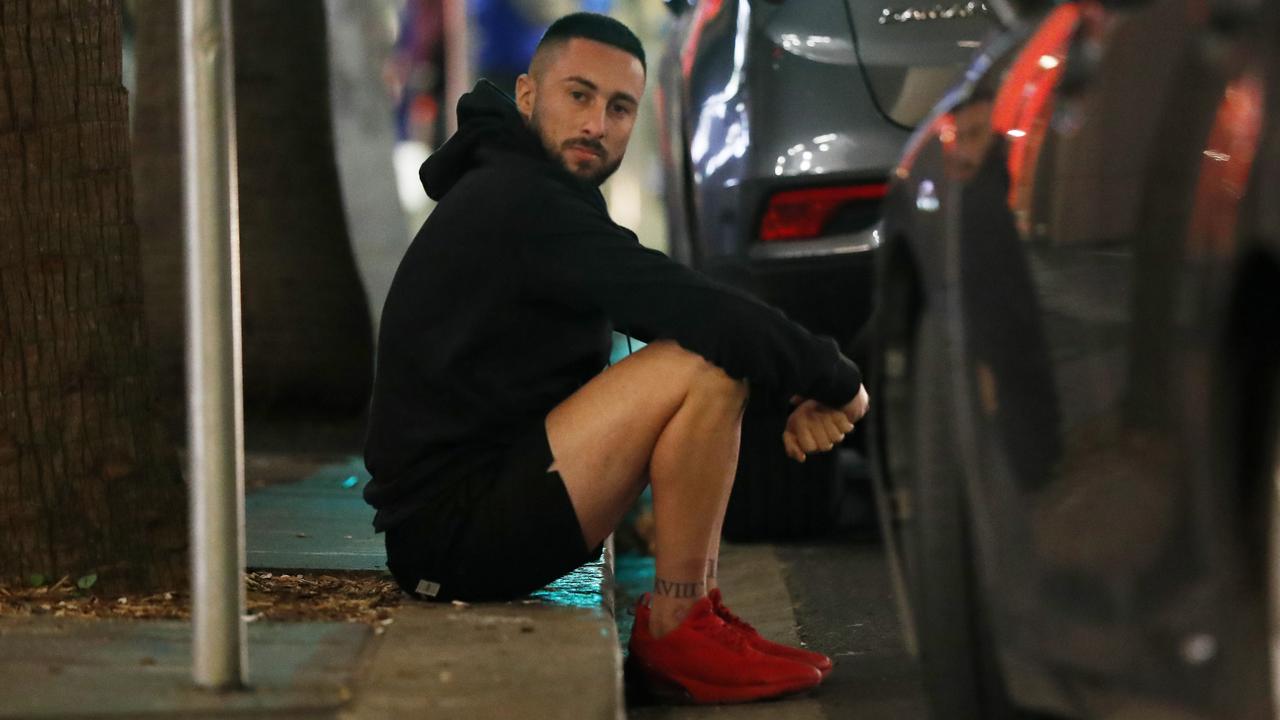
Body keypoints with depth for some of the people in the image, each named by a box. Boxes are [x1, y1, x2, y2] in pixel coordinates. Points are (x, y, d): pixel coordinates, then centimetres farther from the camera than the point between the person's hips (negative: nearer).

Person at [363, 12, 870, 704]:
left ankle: (697, 611, 10)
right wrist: (835, 380, -10)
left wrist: (798, 387, 2)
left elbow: (673, 306, 16)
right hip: (456, 527, -11)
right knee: (708, 364, -20)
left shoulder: (512, 192, 16)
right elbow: (696, 310, -22)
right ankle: (675, 633, -10)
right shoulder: (518, 202, -17)